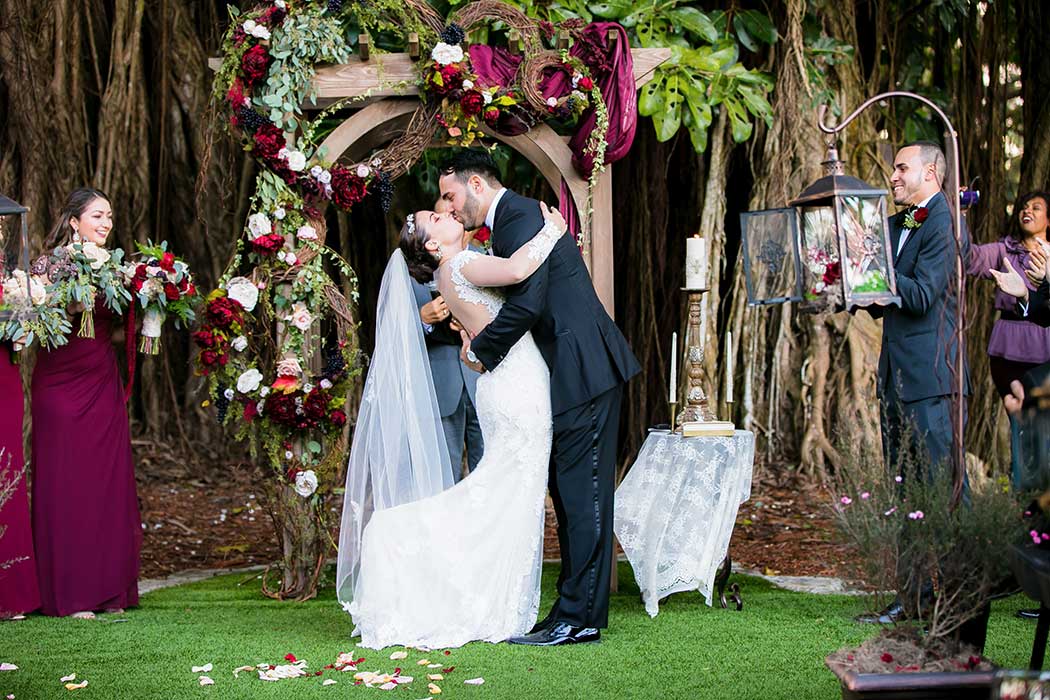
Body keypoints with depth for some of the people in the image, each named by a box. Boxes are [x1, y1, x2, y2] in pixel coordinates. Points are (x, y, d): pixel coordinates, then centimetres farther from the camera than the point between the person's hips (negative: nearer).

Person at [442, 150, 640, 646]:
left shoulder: (520, 219, -13)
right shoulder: (512, 219, 19)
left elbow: (526, 303, -23)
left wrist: (481, 351, -10)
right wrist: (480, 334, 6)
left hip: (583, 372, -11)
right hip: (571, 372, 11)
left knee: (581, 495, -8)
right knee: (568, 493, 11)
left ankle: (579, 618, -6)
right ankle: (576, 611, 16)